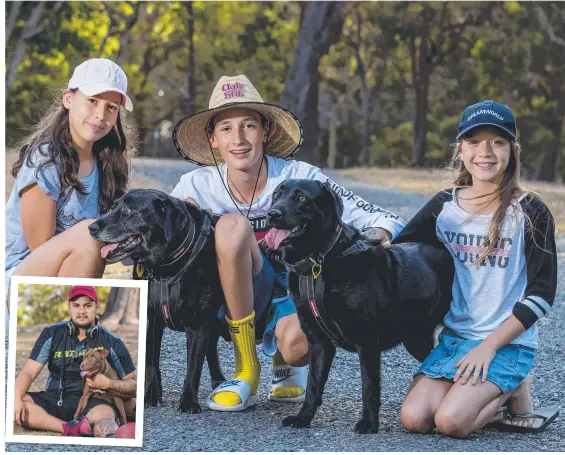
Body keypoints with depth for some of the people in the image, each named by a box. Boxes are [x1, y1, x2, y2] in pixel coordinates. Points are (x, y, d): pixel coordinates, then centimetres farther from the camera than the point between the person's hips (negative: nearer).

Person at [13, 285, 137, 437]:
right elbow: (29, 372, 0)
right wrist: (16, 399, -21)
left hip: (93, 402, -4)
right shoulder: (52, 334, 4)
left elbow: (135, 385, 5)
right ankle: (70, 428, -35)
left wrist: (107, 384, -15)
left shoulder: (111, 342, 1)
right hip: (54, 401, 4)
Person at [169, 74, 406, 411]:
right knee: (231, 225, -29)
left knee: (298, 344, -39)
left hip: (293, 295, -1)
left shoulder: (299, 177, -13)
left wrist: (377, 236, -38)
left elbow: (386, 221, -13)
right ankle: (247, 371, -16)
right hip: (239, 299, 1)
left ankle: (287, 365, 6)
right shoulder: (198, 186, -9)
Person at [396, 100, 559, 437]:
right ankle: (498, 392, 8)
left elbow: (541, 294, -8)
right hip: (454, 336, 5)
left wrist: (489, 346, -14)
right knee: (414, 419, -16)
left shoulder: (529, 212, -7)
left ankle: (515, 392, 5)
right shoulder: (444, 206, 5)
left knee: (451, 421, -24)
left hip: (508, 343, -5)